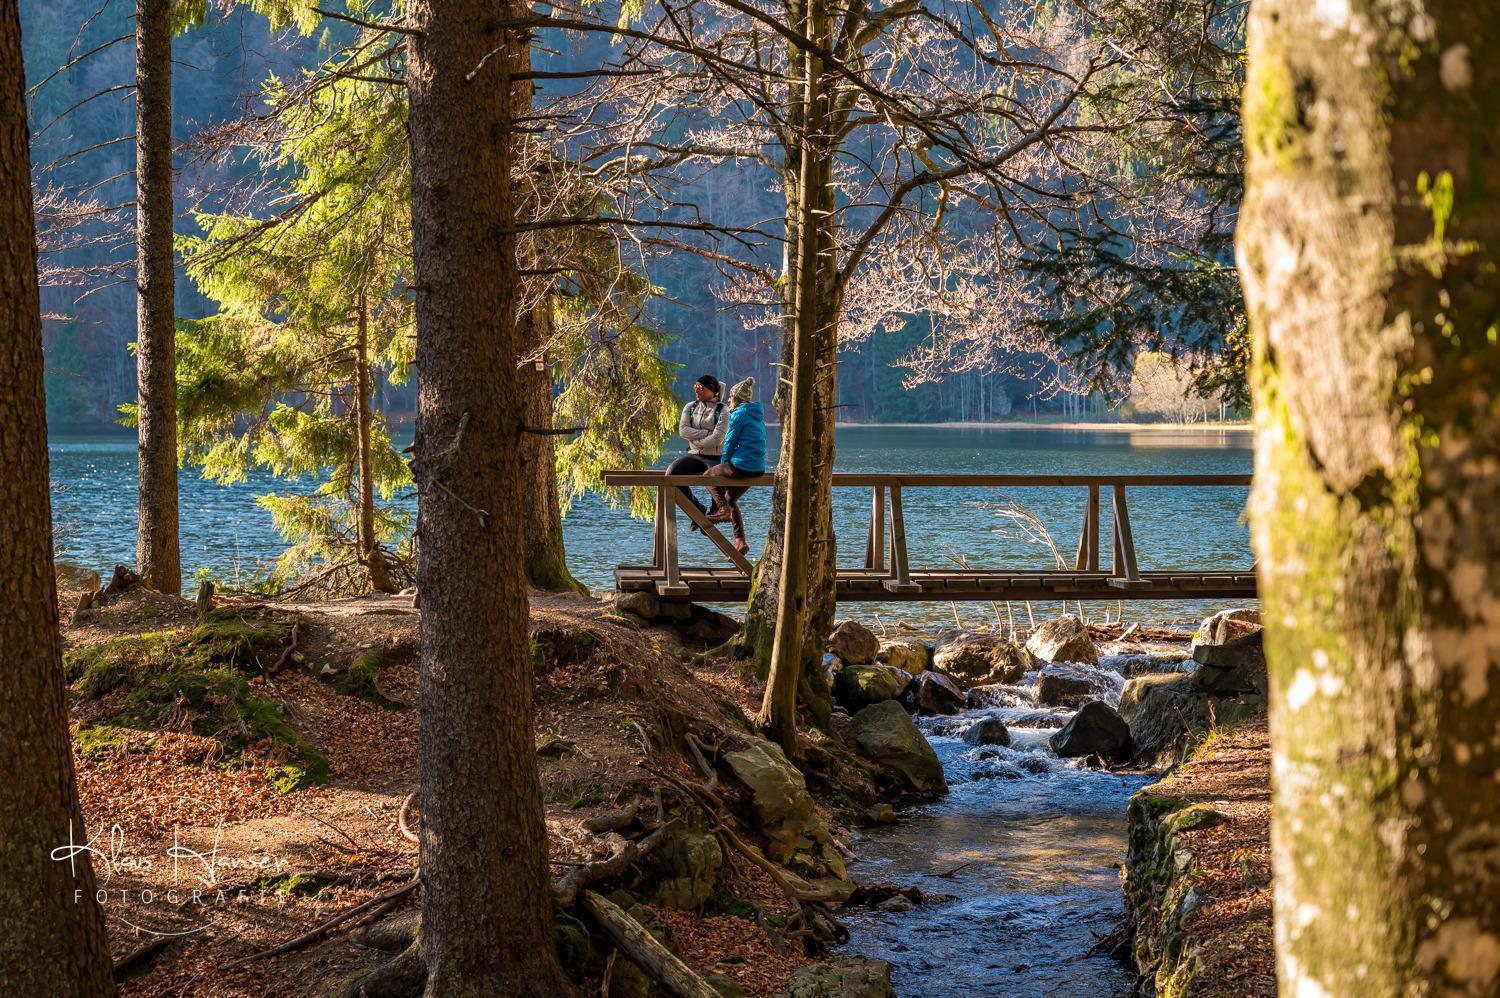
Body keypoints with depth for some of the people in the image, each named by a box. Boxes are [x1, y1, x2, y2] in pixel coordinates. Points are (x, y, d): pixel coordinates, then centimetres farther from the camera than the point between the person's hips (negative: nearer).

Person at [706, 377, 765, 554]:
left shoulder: (739, 414, -9)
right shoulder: (758, 415, 17)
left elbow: (730, 442, -7)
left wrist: (724, 464, 6)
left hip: (741, 466, -8)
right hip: (758, 468, 8)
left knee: (709, 476, 15)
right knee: (731, 498, 22)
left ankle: (723, 508, -5)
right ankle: (740, 541, 13)